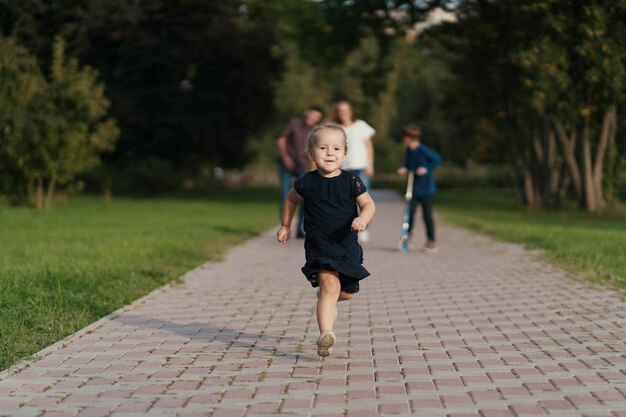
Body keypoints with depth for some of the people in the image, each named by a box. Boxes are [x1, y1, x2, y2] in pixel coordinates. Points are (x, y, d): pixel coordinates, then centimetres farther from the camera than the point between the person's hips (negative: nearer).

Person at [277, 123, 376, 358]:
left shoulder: (351, 181, -5)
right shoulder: (307, 183, -5)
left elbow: (369, 204, -2)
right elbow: (291, 200, 15)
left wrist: (363, 219, -23)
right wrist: (285, 226, 19)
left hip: (347, 247, 3)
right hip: (318, 248, -3)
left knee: (348, 292, 16)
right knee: (329, 284, -23)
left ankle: (327, 299, 52)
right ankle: (325, 335, -29)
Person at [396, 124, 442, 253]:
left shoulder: (423, 150, -16)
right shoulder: (408, 151, 7)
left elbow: (437, 159, -14)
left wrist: (426, 168, -21)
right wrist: (404, 170, -2)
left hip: (426, 189, -6)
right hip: (413, 188, 6)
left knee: (427, 214, -2)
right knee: (409, 212, -3)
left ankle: (431, 241, 9)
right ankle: (407, 238, 7)